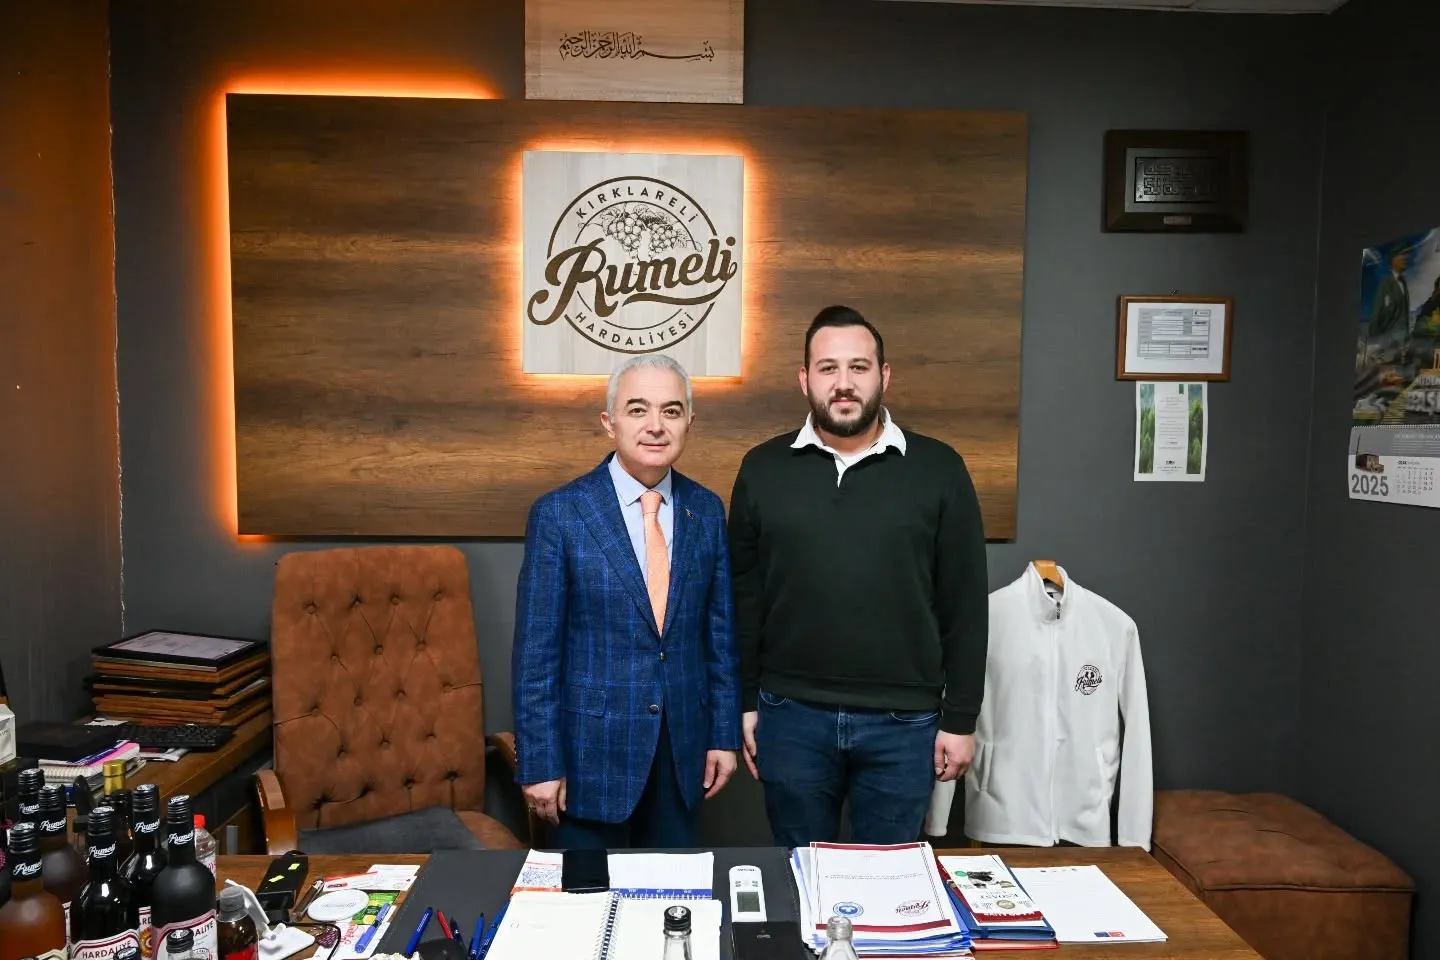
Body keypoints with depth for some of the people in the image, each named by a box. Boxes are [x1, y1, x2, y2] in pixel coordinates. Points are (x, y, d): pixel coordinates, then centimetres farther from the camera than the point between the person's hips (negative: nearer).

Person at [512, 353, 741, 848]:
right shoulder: (558, 513, -11)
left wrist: (725, 735, 5)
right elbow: (535, 651, -9)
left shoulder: (707, 511, 1)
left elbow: (720, 632, 6)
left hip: (683, 748, 4)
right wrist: (539, 763, -9)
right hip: (592, 747, -3)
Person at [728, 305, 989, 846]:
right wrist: (745, 702, 3)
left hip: (903, 722, -1)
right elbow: (743, 595, 5)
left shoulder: (938, 469, -2)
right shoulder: (763, 468, 1)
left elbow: (965, 604, 0)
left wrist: (960, 718, 0)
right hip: (791, 715, 1)